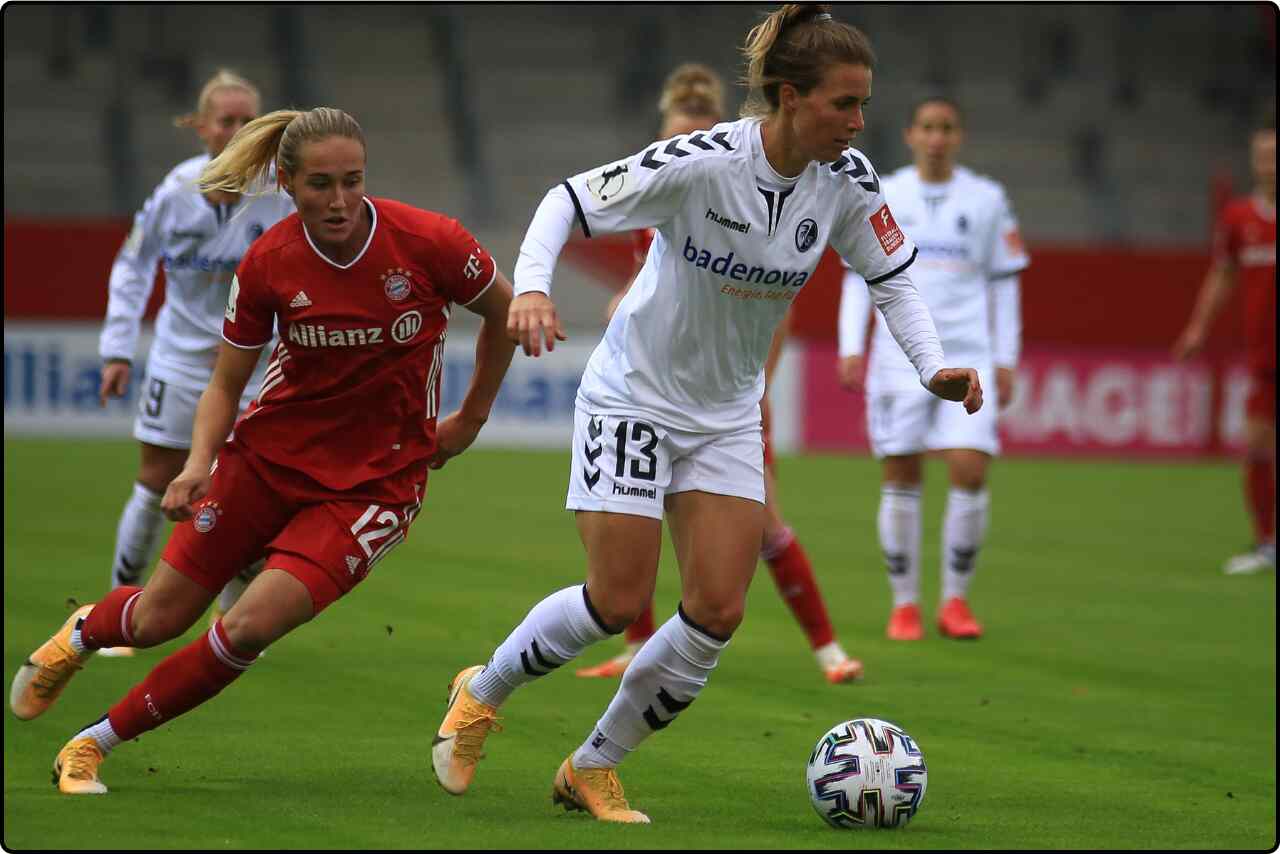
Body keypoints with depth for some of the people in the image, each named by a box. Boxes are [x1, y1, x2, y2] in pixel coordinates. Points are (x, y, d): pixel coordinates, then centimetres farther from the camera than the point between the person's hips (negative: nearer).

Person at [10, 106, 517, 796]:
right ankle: (82, 632, 45)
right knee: (156, 619, 6)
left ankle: (96, 742, -3)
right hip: (270, 452, 2)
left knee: (253, 623, -21)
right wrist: (199, 463, -17)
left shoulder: (428, 242, -17)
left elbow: (504, 311, 2)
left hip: (377, 476, -2)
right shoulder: (267, 263, -11)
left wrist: (472, 417, 7)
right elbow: (225, 384, 0)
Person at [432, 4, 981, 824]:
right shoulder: (702, 164, -25)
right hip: (634, 395, -5)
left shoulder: (846, 180, -10)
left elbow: (892, 276, 1)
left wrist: (933, 366, -15)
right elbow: (570, 200, -20)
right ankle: (481, 694, 21)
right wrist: (532, 286, -36)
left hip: (728, 415, 5)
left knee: (718, 611, -5)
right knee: (618, 602, -7)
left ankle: (593, 769, 13)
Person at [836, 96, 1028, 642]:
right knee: (901, 479, -1)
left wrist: (1006, 360, 6)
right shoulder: (883, 197, 5)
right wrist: (850, 347, -3)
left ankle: (956, 601, 4)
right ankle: (904, 604, 10)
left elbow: (1003, 283, 11)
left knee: (970, 473, -11)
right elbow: (858, 275, 8)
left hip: (968, 354, 0)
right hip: (898, 359, 0)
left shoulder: (986, 200, 6)